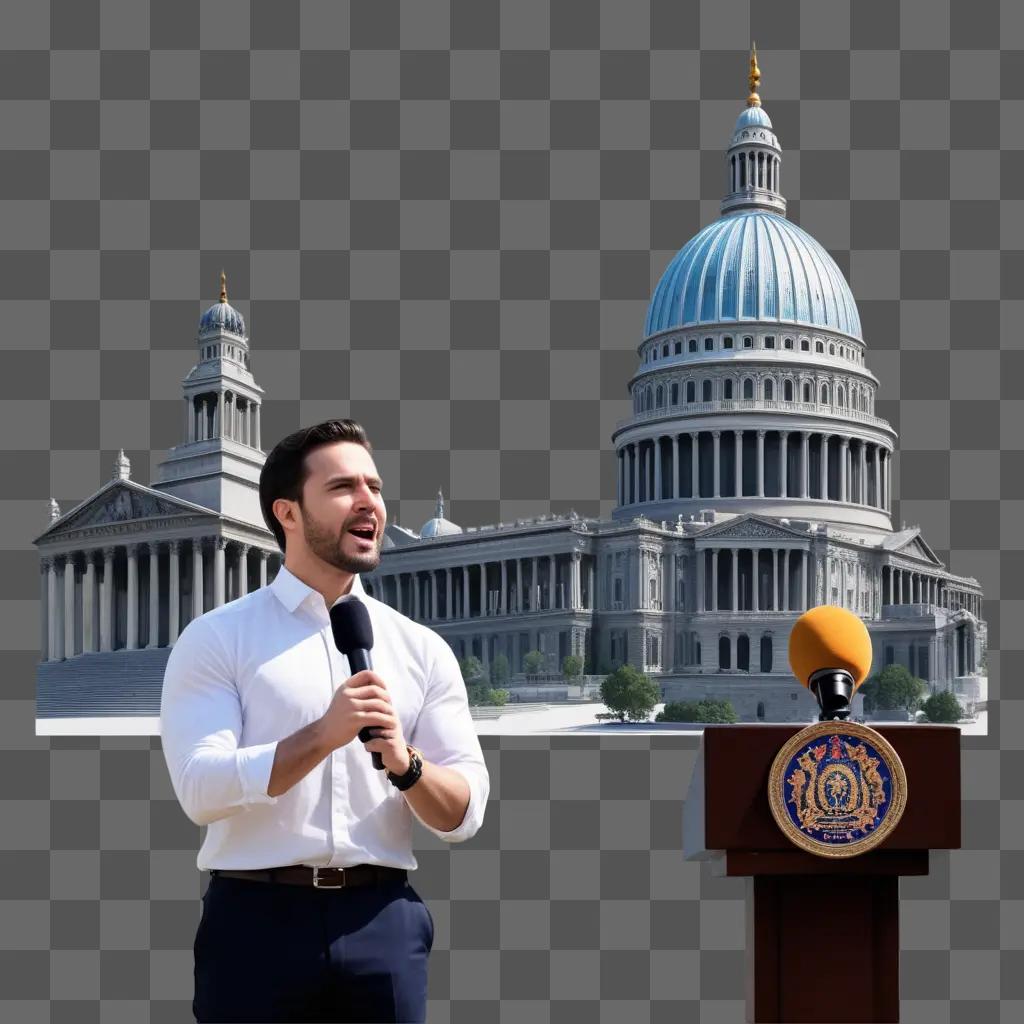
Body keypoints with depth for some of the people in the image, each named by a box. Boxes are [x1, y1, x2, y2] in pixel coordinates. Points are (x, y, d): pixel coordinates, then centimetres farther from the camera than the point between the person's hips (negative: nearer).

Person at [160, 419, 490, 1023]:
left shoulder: (422, 650, 9)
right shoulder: (216, 639, 1)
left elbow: (464, 816, 5)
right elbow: (201, 789, -11)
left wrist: (405, 763, -14)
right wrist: (323, 734, -20)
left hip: (384, 922, 3)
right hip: (257, 919, -2)